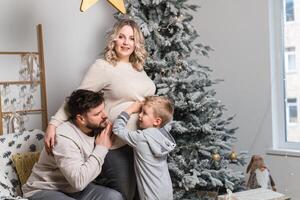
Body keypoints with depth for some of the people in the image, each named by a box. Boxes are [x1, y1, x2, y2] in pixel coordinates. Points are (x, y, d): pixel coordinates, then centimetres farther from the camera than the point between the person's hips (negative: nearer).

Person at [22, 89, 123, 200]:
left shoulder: (96, 129, -2)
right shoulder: (64, 137, -25)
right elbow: (79, 181, -32)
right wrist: (101, 149, -23)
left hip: (72, 189, 7)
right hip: (44, 191, -7)